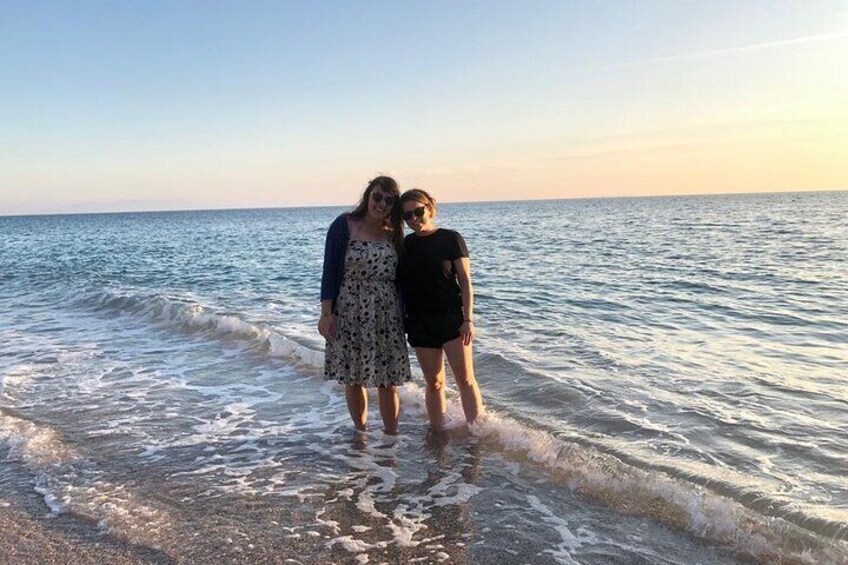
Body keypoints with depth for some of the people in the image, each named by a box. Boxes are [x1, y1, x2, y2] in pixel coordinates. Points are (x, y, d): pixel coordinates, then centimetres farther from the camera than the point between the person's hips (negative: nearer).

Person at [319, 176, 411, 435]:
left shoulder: (394, 235, 8)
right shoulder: (344, 226, -3)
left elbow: (400, 278, 13)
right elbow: (330, 270, -5)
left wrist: (404, 316, 11)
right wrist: (327, 313, -10)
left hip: (387, 317, 2)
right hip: (349, 315, -2)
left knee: (388, 381, 1)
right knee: (352, 379, 7)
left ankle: (391, 435, 14)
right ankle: (360, 432, 26)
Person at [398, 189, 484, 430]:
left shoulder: (451, 239, -3)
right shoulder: (404, 245, 7)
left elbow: (465, 281, -4)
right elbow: (399, 285, 12)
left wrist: (468, 319, -10)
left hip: (452, 318, -3)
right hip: (420, 323, 3)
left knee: (465, 379, -5)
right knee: (434, 383, 9)